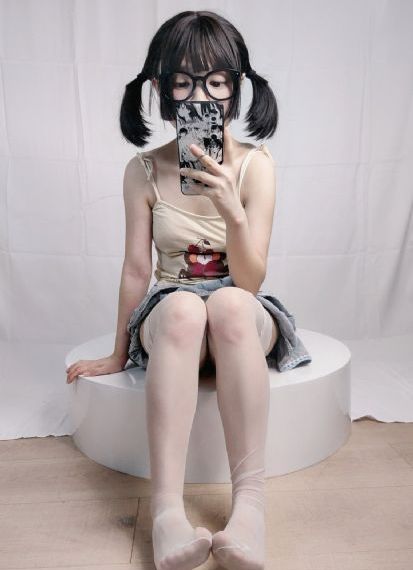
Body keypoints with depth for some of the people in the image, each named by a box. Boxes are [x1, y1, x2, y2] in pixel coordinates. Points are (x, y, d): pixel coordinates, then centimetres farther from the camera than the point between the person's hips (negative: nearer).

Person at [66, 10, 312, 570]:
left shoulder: (255, 165, -7)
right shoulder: (145, 170, -3)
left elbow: (250, 282, -13)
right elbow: (137, 268, 1)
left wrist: (232, 211, -30)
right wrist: (119, 354, 7)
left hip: (245, 322, 0)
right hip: (169, 320, 1)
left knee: (228, 304, -37)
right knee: (183, 308, -36)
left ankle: (250, 498, -32)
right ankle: (167, 508, -36)